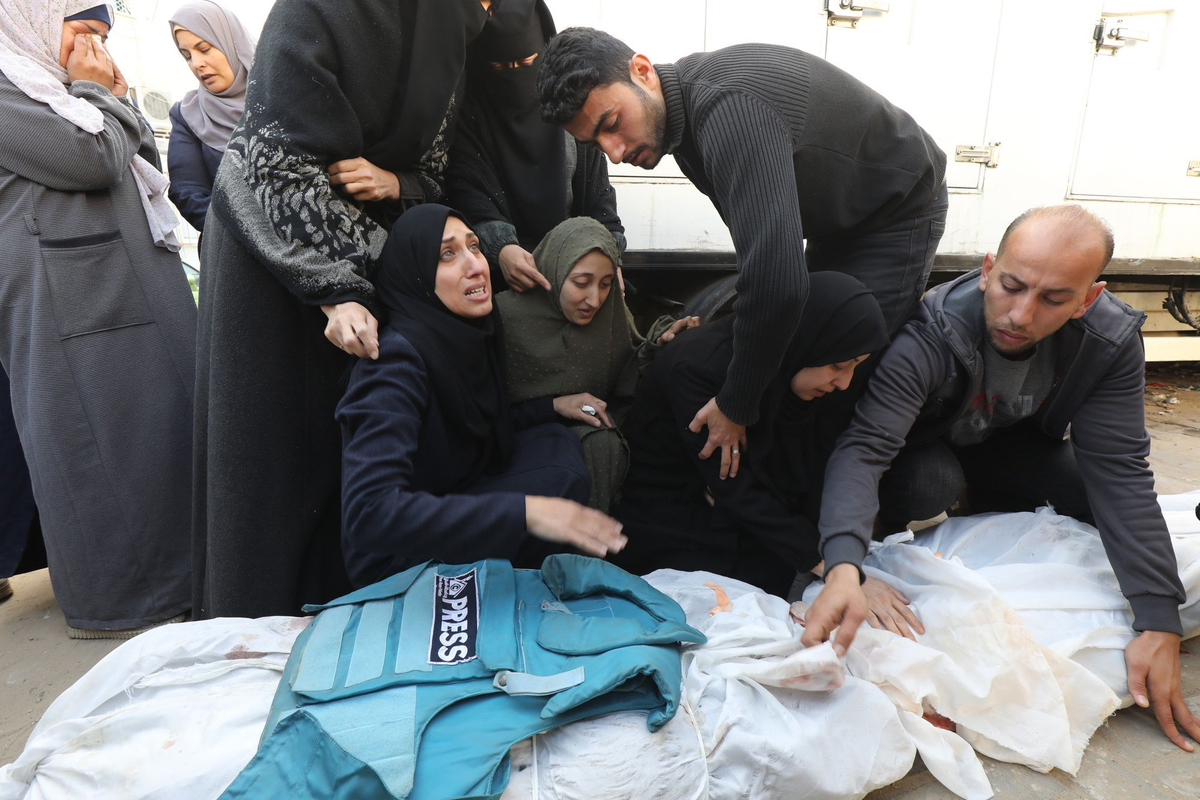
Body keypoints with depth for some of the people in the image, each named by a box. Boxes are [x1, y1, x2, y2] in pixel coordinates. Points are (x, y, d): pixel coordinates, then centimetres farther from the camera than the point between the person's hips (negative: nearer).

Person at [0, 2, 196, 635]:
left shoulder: (56, 90, 25)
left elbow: (146, 168, 22)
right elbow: (93, 159, -16)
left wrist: (116, 99, 12)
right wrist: (96, 95, 0)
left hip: (141, 298, 9)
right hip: (75, 311, -9)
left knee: (156, 426, 11)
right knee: (97, 444, -3)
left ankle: (165, 574, 24)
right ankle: (110, 602, 10)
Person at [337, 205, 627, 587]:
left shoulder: (469, 336, -2)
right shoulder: (398, 358, -27)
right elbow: (368, 512, -37)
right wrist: (525, 511, -40)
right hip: (395, 560, -8)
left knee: (555, 441, -3)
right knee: (562, 477, -19)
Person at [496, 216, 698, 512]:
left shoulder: (611, 312, -1)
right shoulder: (507, 315, -15)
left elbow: (623, 384, 2)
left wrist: (657, 344, -15)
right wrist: (554, 405, -20)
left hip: (592, 421, 5)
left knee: (602, 445, -27)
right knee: (596, 445, -31)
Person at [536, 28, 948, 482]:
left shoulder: (729, 110, -38)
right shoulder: (683, 100, -6)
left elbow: (778, 282, -45)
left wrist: (735, 407, -33)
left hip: (899, 213, -9)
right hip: (839, 219, 9)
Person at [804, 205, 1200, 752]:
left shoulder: (1111, 341, -24)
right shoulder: (930, 336, -38)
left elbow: (1120, 473, -24)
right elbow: (863, 449, -45)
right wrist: (843, 568, -62)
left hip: (1014, 443, 5)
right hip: (926, 447, -4)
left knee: (1103, 499, -17)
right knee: (929, 482, -36)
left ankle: (993, 516, 11)